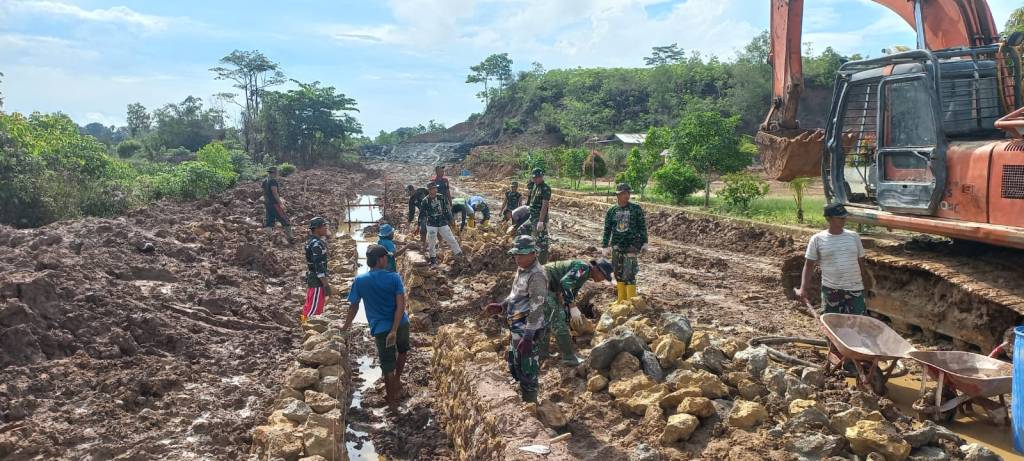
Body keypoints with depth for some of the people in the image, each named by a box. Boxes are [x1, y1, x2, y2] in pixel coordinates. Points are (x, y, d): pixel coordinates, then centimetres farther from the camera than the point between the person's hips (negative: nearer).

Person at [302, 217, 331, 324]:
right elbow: (319, 266, -23)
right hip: (317, 282, -10)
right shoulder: (317, 244, -19)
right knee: (313, 310, -5)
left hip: (311, 279, 10)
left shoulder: (310, 241, 13)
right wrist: (326, 285, -22)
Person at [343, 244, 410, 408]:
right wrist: (394, 330, -19)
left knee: (388, 365, 11)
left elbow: (354, 306, 3)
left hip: (381, 328, -1)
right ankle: (397, 382, 43)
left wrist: (346, 325, 18)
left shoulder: (360, 281, -7)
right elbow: (401, 305, -18)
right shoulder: (394, 278, -10)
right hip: (401, 324, 1)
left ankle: (392, 398, 24)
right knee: (402, 350, 31)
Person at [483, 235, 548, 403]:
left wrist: (528, 337, -26)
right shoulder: (521, 269, 9)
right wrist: (501, 306, 8)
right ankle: (522, 399, 38)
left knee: (527, 370, 0)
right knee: (514, 365, 22)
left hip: (527, 330, -10)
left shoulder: (536, 275, -22)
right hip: (516, 328, 10)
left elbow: (537, 309, -24)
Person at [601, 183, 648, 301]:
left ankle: (631, 300, -1)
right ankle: (621, 299, 20)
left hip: (631, 246, -4)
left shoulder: (636, 209, -1)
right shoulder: (611, 211, 6)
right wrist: (605, 245, 6)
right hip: (616, 246, 4)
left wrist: (644, 242, 0)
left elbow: (642, 226, 3)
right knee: (619, 273, 9)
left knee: (629, 274, -9)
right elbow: (607, 229, 9)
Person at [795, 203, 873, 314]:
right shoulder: (817, 239, -4)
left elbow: (861, 263, 12)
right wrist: (803, 288, -12)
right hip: (831, 290, -2)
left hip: (855, 289, 2)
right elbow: (809, 265, -1)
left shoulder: (854, 237, 4)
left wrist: (867, 285, 13)